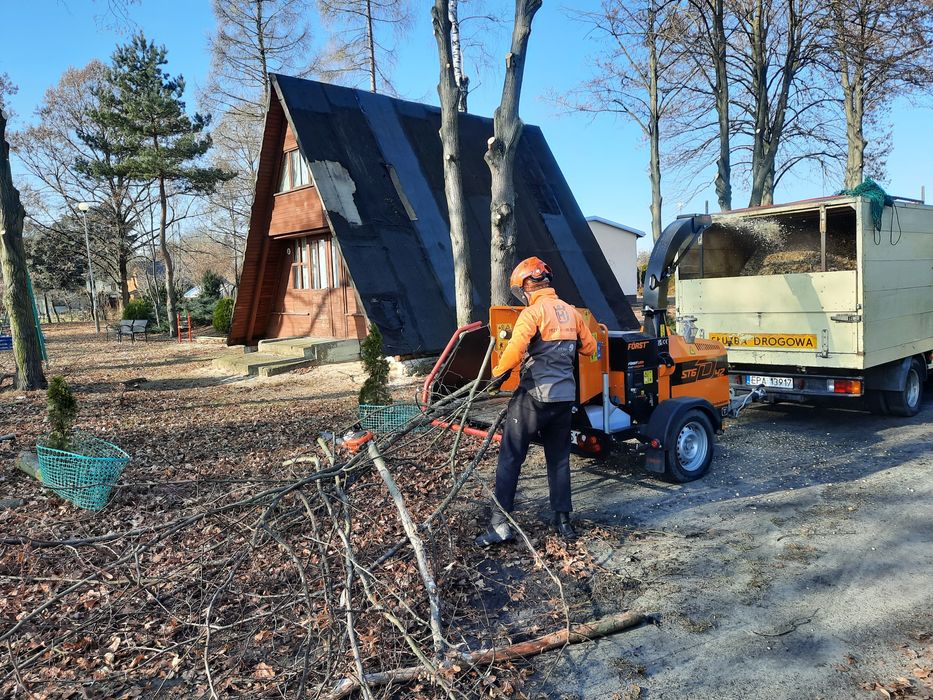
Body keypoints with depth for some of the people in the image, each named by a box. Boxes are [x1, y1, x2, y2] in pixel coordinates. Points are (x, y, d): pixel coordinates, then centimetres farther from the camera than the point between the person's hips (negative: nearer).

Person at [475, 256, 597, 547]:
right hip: (564, 396, 7)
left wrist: (498, 374, -10)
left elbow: (515, 349, -24)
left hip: (533, 397, -6)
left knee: (510, 459, 1)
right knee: (559, 460, 16)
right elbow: (589, 347, 17)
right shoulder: (571, 311, 10)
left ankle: (500, 524, 1)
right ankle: (563, 520, 20)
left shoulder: (533, 312, -11)